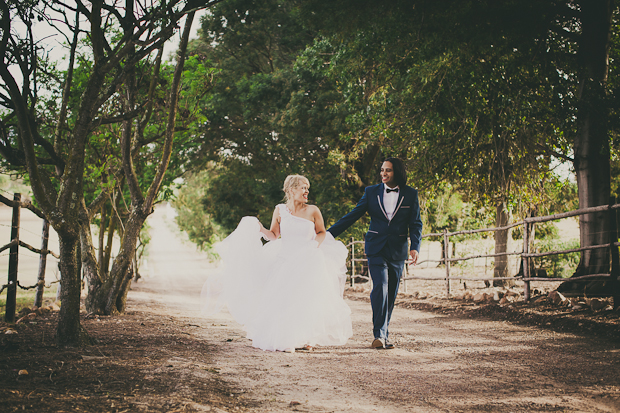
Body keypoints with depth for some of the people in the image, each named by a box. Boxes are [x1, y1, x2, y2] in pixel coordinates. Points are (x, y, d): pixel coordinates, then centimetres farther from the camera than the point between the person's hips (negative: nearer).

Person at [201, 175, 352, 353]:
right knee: (282, 301, -3)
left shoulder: (313, 211, -2)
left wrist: (316, 245, -9)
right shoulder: (280, 211, 1)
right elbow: (273, 235, 7)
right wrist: (260, 229, -10)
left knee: (308, 301, -6)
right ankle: (284, 340, 7)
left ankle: (306, 338, 10)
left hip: (308, 263, -1)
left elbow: (322, 233, 10)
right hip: (285, 262, 1)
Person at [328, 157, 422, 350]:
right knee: (380, 287, -18)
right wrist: (328, 234, -1)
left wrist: (415, 247, -13)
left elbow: (415, 224, 3)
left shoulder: (410, 194, 4)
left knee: (391, 294, 5)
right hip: (376, 248, -1)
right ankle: (379, 334, -21)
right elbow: (352, 215, 5)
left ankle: (383, 335, 15)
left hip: (398, 249, 1)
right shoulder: (372, 192, 3)